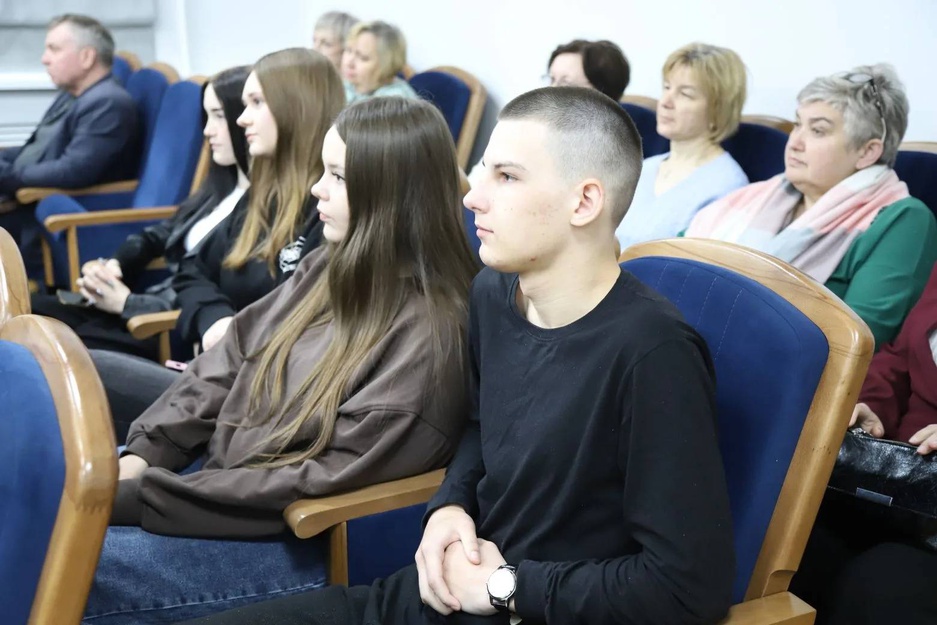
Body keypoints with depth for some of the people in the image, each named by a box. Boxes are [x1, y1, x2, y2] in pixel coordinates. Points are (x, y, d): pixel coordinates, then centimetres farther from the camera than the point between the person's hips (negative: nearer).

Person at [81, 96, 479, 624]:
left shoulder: (431, 331, -22)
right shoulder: (331, 268, 5)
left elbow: (323, 481, -24)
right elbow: (226, 363, 10)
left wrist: (133, 496, -22)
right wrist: (140, 455, -5)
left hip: (304, 543, -8)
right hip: (218, 482, 8)